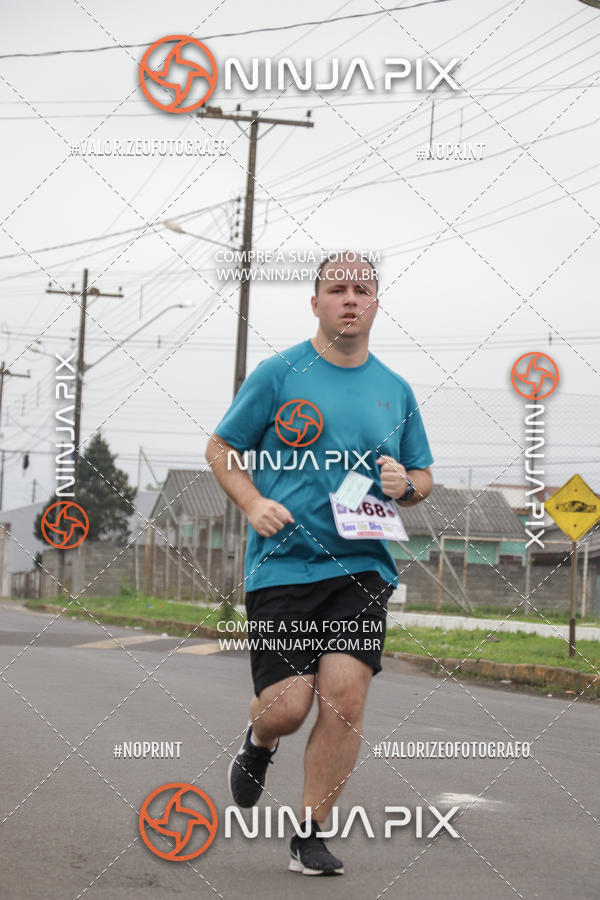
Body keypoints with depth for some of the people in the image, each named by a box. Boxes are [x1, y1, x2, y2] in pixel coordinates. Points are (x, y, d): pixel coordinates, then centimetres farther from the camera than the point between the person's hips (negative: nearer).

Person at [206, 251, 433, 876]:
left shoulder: (395, 390, 12)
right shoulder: (280, 373, 2)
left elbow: (423, 478, 22)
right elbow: (220, 448, 7)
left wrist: (405, 484, -2)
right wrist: (253, 502, -10)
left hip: (362, 566, 2)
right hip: (283, 563, -2)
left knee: (344, 696, -12)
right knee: (287, 707, -8)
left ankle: (310, 834, 5)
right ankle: (259, 740, 32)